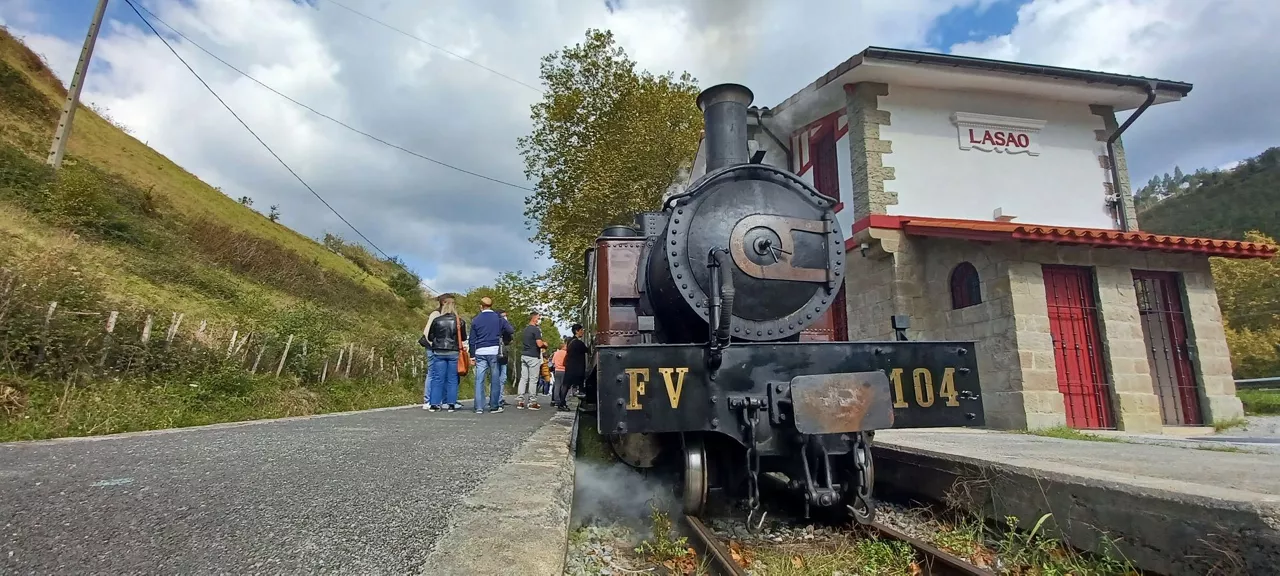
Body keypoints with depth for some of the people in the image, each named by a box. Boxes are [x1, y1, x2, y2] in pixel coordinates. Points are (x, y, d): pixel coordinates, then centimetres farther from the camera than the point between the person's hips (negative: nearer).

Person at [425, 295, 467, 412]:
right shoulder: (460, 321, -3)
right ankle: (451, 404, 6)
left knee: (437, 378, 6)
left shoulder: (437, 320, -2)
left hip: (439, 353, 1)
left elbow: (430, 337, 7)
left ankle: (434, 404, 7)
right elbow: (464, 338, 7)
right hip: (454, 353, 0)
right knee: (452, 379, 6)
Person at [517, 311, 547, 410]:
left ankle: (519, 401, 5)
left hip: (524, 356, 8)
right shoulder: (536, 329, -12)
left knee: (523, 378, 7)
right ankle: (532, 402, 1)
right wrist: (544, 344, 2)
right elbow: (539, 344, -20)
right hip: (533, 357, -8)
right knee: (533, 380, -2)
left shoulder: (525, 329, 16)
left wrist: (542, 344, 19)